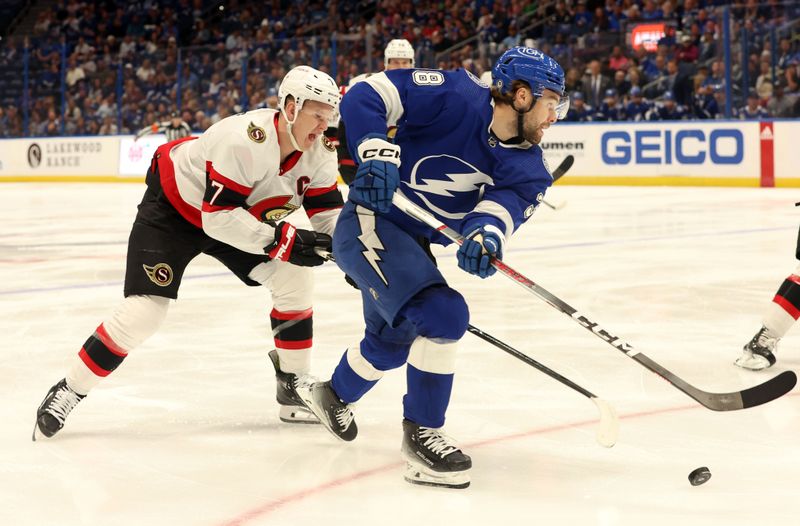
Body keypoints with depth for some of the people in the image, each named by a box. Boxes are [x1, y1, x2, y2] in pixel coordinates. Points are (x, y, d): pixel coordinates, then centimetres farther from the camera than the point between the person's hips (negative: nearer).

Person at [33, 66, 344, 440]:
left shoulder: (319, 152, -14)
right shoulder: (243, 140, -36)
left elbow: (327, 210, -6)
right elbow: (218, 217, -38)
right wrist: (283, 241, -39)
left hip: (241, 212, 7)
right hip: (174, 208, -7)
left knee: (294, 280, -7)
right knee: (144, 310, -16)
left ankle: (295, 389, 7)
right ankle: (67, 393, 0)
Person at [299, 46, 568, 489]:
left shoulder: (527, 168, -6)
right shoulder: (456, 96, -22)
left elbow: (506, 204, -25)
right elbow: (364, 97, -22)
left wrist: (485, 234, -46)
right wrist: (377, 153, -37)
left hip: (413, 244, 9)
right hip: (369, 223, -8)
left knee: (391, 343, 28)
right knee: (443, 316, -25)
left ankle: (332, 395, 58)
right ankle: (421, 435, -11)